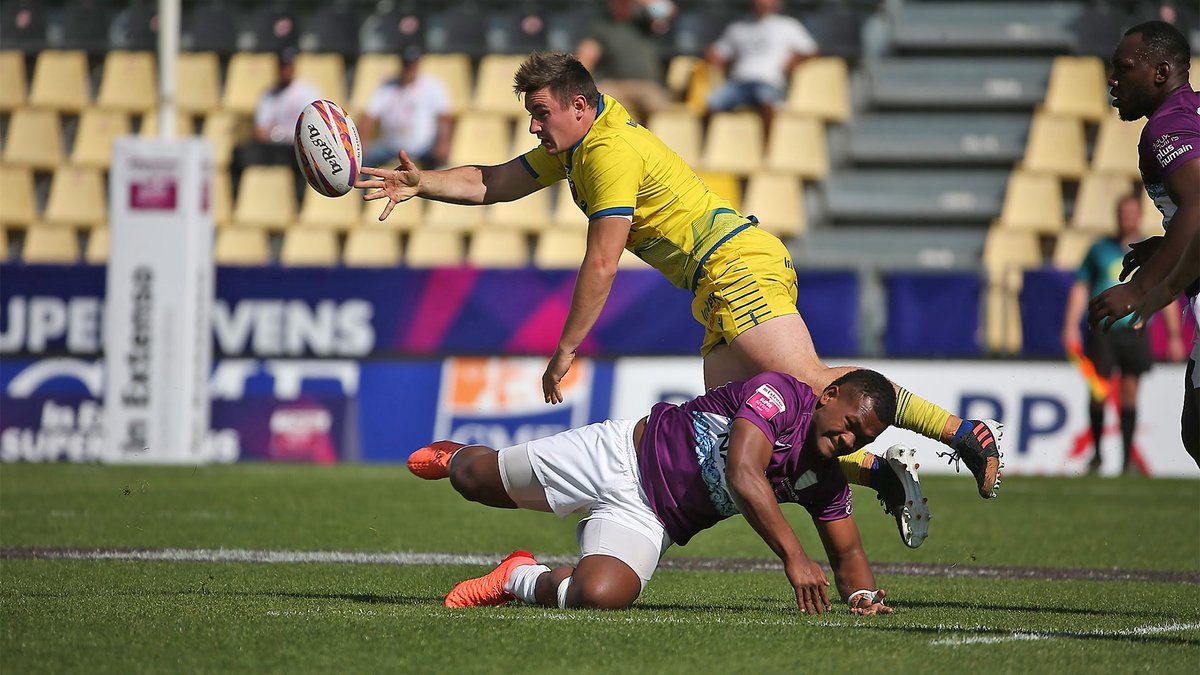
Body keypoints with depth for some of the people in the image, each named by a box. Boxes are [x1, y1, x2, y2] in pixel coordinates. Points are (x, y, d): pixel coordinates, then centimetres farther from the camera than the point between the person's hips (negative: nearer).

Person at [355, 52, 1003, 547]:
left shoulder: (610, 151, -11)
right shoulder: (573, 149, 19)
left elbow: (601, 264, -13)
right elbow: (491, 183, 28)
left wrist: (566, 350, -7)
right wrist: (422, 183, 14)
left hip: (740, 266, -10)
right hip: (726, 288, 10)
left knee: (810, 381, -23)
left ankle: (966, 432, -27)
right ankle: (878, 474, -1)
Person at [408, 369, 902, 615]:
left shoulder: (827, 484, -4)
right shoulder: (781, 394, -22)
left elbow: (847, 552, 5)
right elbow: (742, 477, -35)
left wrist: (863, 595, -18)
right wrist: (794, 556, -43)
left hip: (648, 522, 3)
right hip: (621, 456, -3)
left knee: (600, 596, -29)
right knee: (474, 481, 11)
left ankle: (521, 580, 3)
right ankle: (457, 457, 51)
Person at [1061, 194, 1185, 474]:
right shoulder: (1099, 249, 7)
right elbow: (1080, 288, 8)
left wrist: (1174, 335, 8)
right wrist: (1071, 326, -1)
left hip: (1134, 331, 1)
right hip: (1101, 330, 0)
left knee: (1129, 391, -2)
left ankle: (1127, 458, 2)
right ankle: (1097, 453, 11)